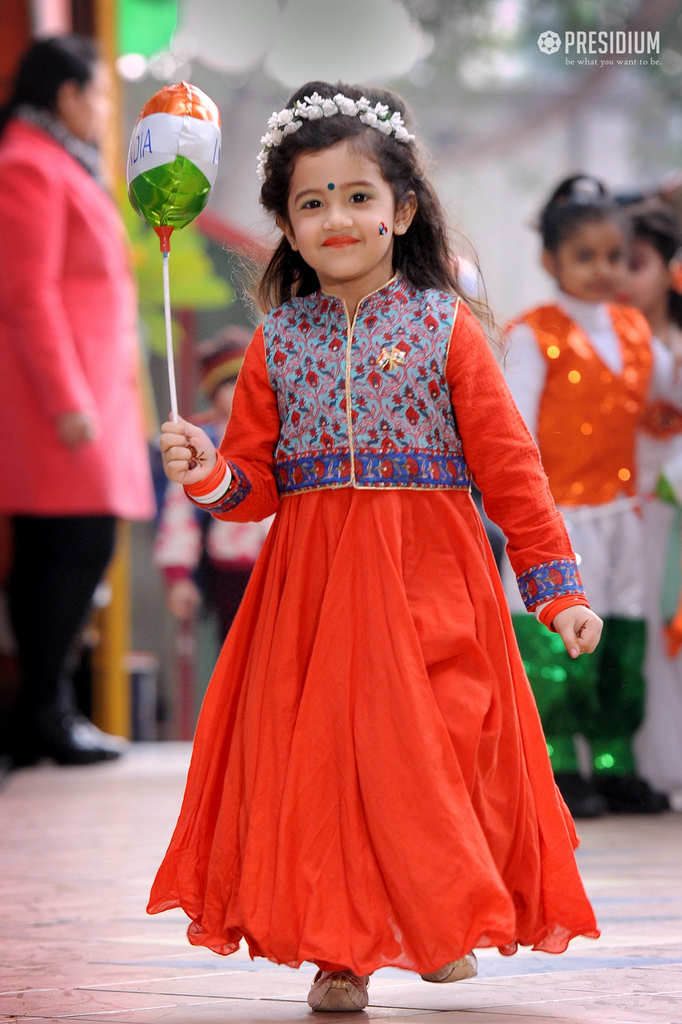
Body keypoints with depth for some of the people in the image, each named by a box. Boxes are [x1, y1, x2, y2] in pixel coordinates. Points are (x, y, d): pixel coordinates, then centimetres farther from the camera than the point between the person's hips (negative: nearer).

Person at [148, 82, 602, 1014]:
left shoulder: (444, 326, -1)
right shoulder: (277, 341, 7)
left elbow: (508, 465, -1)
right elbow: (256, 480, 10)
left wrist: (560, 586, -4)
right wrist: (207, 473, -13)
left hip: (429, 584, -2)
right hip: (312, 587, 2)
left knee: (431, 747, -3)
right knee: (317, 753, 0)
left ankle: (443, 924, 19)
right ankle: (341, 950, 12)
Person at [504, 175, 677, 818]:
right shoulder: (535, 336, -5)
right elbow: (515, 428, -9)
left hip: (618, 514, 6)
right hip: (560, 517, -6)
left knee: (621, 645, 7)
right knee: (558, 649, -6)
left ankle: (614, 766, 13)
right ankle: (560, 772, -2)